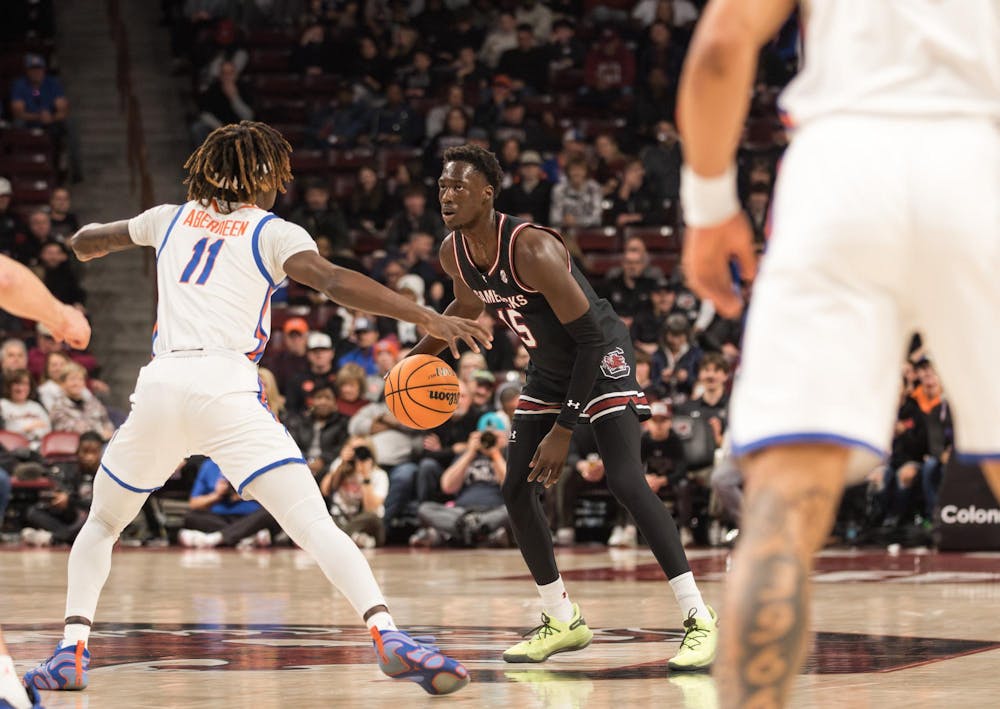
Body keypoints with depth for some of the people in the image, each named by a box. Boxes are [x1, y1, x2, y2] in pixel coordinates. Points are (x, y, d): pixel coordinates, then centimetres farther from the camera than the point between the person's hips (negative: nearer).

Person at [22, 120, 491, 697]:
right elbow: (336, 283, -9)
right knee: (317, 526, -11)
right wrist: (431, 319, -11)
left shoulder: (172, 218, 22)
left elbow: (84, 243, 38)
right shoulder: (274, 233, 10)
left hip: (160, 385, 4)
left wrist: (95, 241, 63)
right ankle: (385, 634, -31)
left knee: (102, 524, 24)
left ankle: (72, 650, 8)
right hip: (228, 390, -3)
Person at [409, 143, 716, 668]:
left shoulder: (532, 250, -32)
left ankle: (699, 618, -21)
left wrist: (565, 429, -27)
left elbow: (591, 335, -28)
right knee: (517, 492, 2)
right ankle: (563, 622, 16)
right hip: (548, 369, 8)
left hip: (601, 358, -8)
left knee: (625, 481, -23)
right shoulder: (453, 254, -8)